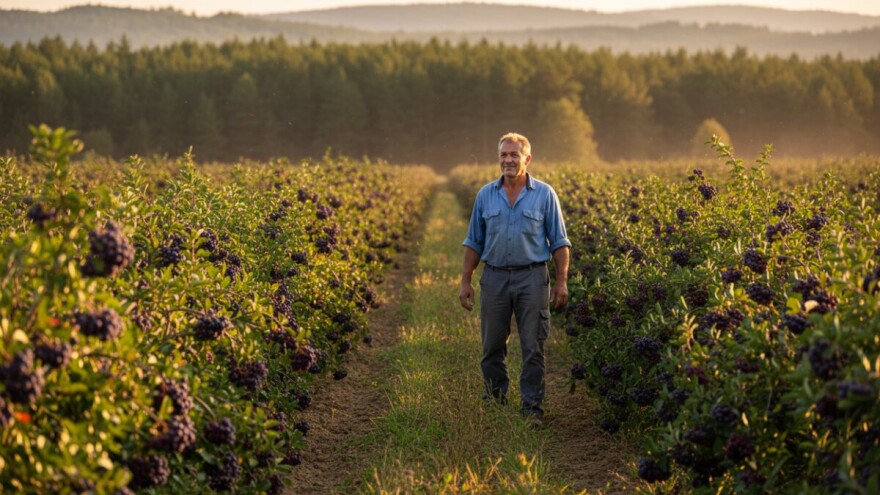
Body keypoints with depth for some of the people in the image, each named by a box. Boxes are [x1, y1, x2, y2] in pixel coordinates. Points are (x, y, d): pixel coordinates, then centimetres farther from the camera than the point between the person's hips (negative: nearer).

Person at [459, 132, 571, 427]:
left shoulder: (544, 194, 1)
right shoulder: (485, 195, 8)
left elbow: (559, 243, 4)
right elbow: (474, 243, 13)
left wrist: (562, 282, -3)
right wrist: (465, 281, 7)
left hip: (532, 277, -2)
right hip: (494, 277, 3)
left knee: (533, 348, -2)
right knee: (492, 346, 9)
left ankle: (532, 408, 4)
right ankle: (493, 402, 23)